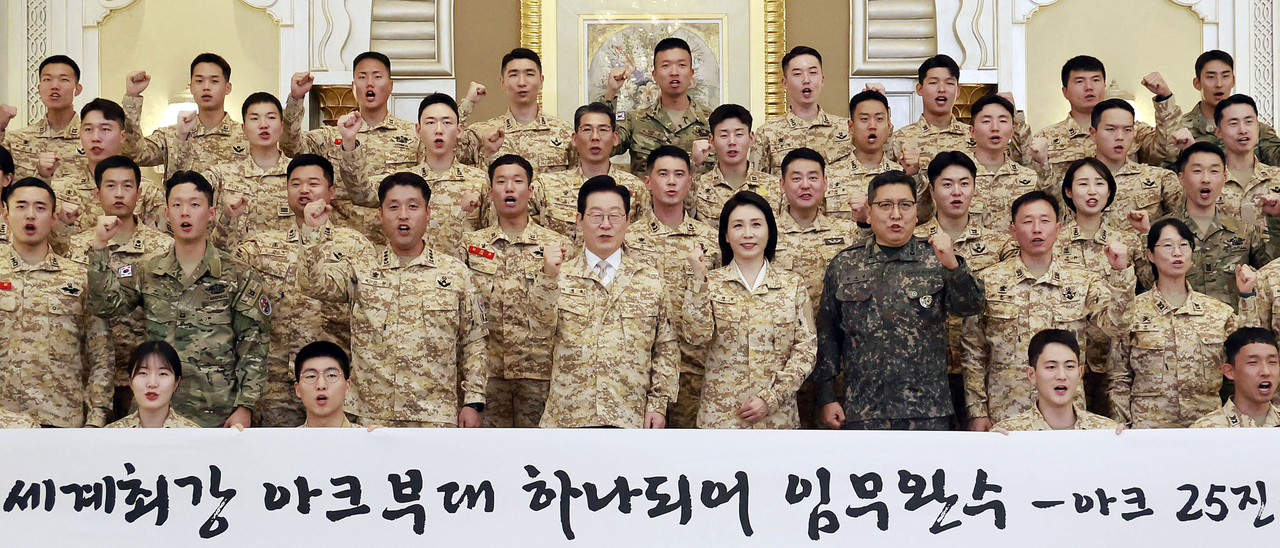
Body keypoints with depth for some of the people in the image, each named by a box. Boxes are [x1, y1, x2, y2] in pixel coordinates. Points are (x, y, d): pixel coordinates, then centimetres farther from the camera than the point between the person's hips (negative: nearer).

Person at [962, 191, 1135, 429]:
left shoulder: (1084, 283, 8)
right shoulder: (990, 282, 5)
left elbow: (1109, 323, -8)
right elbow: (973, 351, 5)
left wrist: (1120, 273, -17)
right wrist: (977, 411, 1)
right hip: (1005, 414, -1)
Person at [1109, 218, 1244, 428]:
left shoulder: (1218, 312, 13)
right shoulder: (1132, 311, 6)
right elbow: (1118, 380, 9)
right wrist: (1124, 426, -1)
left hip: (1207, 425, 2)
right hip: (1148, 423, -2)